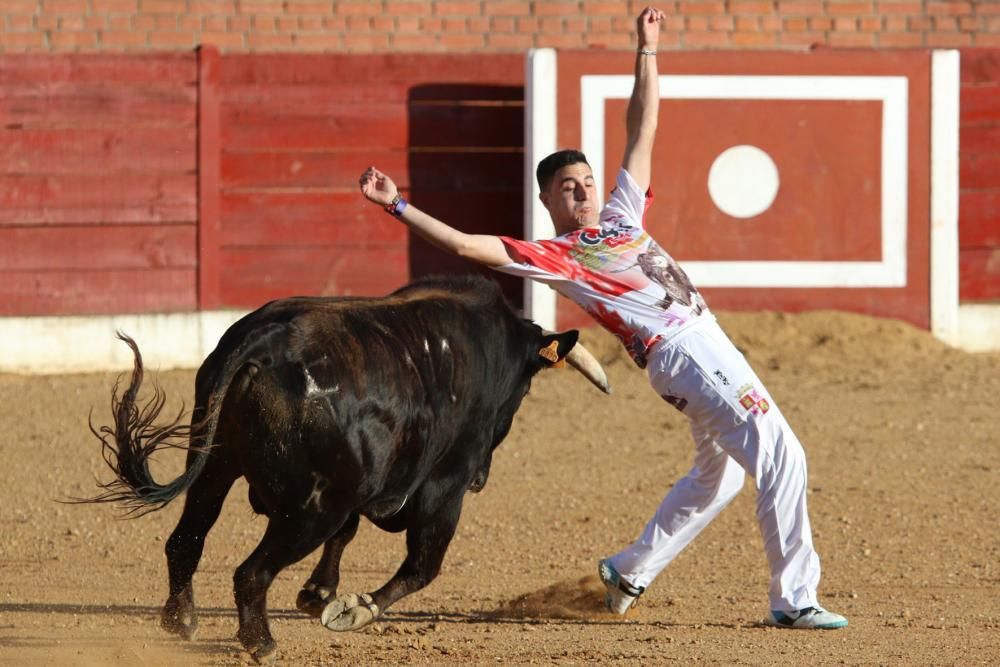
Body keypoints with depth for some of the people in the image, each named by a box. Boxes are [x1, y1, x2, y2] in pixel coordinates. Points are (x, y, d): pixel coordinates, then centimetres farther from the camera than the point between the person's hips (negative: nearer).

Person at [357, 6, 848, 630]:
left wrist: (647, 52, 20)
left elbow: (643, 131, 21)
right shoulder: (553, 255, -2)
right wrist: (398, 206, -12)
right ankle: (794, 598, -15)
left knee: (720, 470, 22)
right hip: (681, 353, -9)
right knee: (781, 457, -15)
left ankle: (629, 573, 31)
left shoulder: (620, 214, 17)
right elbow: (470, 245, -9)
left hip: (710, 345, 9)